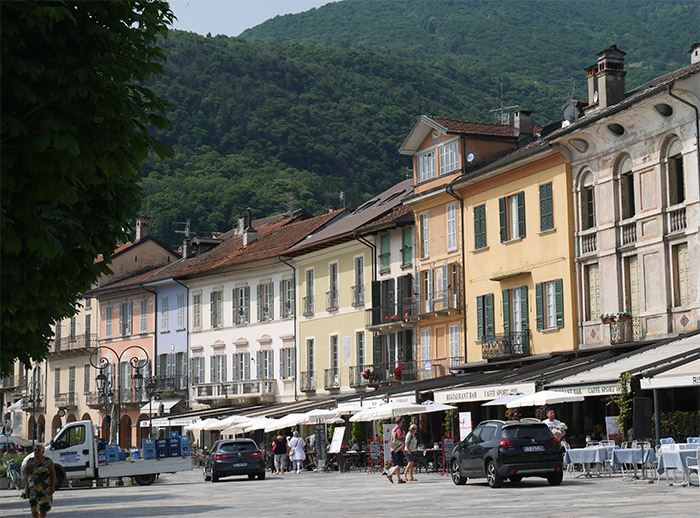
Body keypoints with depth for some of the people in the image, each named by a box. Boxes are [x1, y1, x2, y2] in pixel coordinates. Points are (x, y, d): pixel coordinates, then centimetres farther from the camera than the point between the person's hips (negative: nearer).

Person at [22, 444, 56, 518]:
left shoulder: (47, 461, -7)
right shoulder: (31, 462, 6)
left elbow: (53, 473, -7)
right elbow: (24, 473, 9)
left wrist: (53, 486, -14)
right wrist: (26, 467, -12)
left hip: (45, 487, -3)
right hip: (33, 487, 3)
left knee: (44, 506, 4)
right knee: (34, 506, -7)